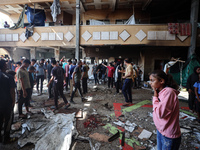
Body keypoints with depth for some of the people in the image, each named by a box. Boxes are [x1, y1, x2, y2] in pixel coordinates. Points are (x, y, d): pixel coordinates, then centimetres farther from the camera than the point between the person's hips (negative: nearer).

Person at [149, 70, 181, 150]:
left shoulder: (168, 92, -26)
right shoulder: (161, 92, 0)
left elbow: (160, 113, -28)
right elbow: (158, 109, 1)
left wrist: (155, 95, -22)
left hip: (169, 136, -7)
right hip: (160, 130, 8)